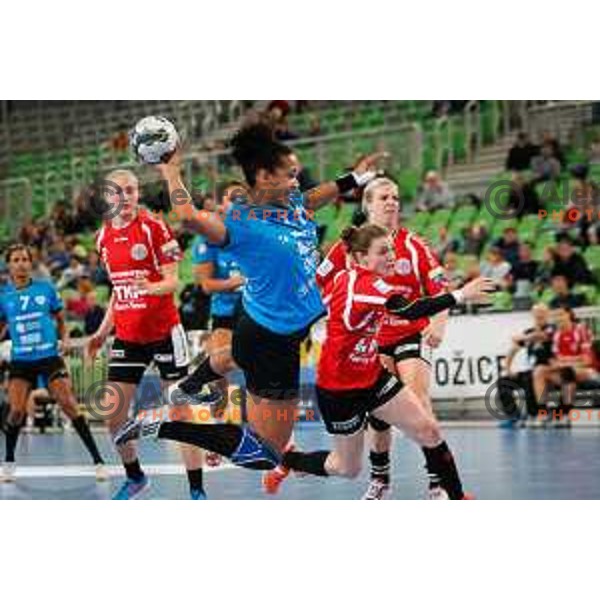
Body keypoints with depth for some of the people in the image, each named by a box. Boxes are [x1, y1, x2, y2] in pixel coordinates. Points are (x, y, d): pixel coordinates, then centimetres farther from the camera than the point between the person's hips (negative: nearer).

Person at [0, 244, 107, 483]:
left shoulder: (46, 289, 4)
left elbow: (61, 321, 13)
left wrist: (64, 338, -5)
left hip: (50, 357, -1)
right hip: (20, 361, 1)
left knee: (69, 405, -12)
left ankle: (98, 460, -7)